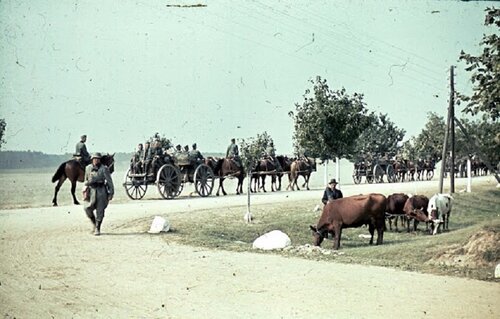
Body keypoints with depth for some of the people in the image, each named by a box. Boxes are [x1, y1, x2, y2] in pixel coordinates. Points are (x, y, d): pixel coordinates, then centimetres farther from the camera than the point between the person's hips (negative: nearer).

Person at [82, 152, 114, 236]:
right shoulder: (88, 168, 9)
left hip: (101, 191, -3)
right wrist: (85, 189, 25)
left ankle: (97, 229, 11)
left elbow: (109, 181, -4)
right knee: (87, 208, -9)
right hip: (91, 190, 3)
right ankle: (94, 223, 16)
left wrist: (111, 192, -9)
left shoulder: (104, 169, -4)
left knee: (100, 211, 0)